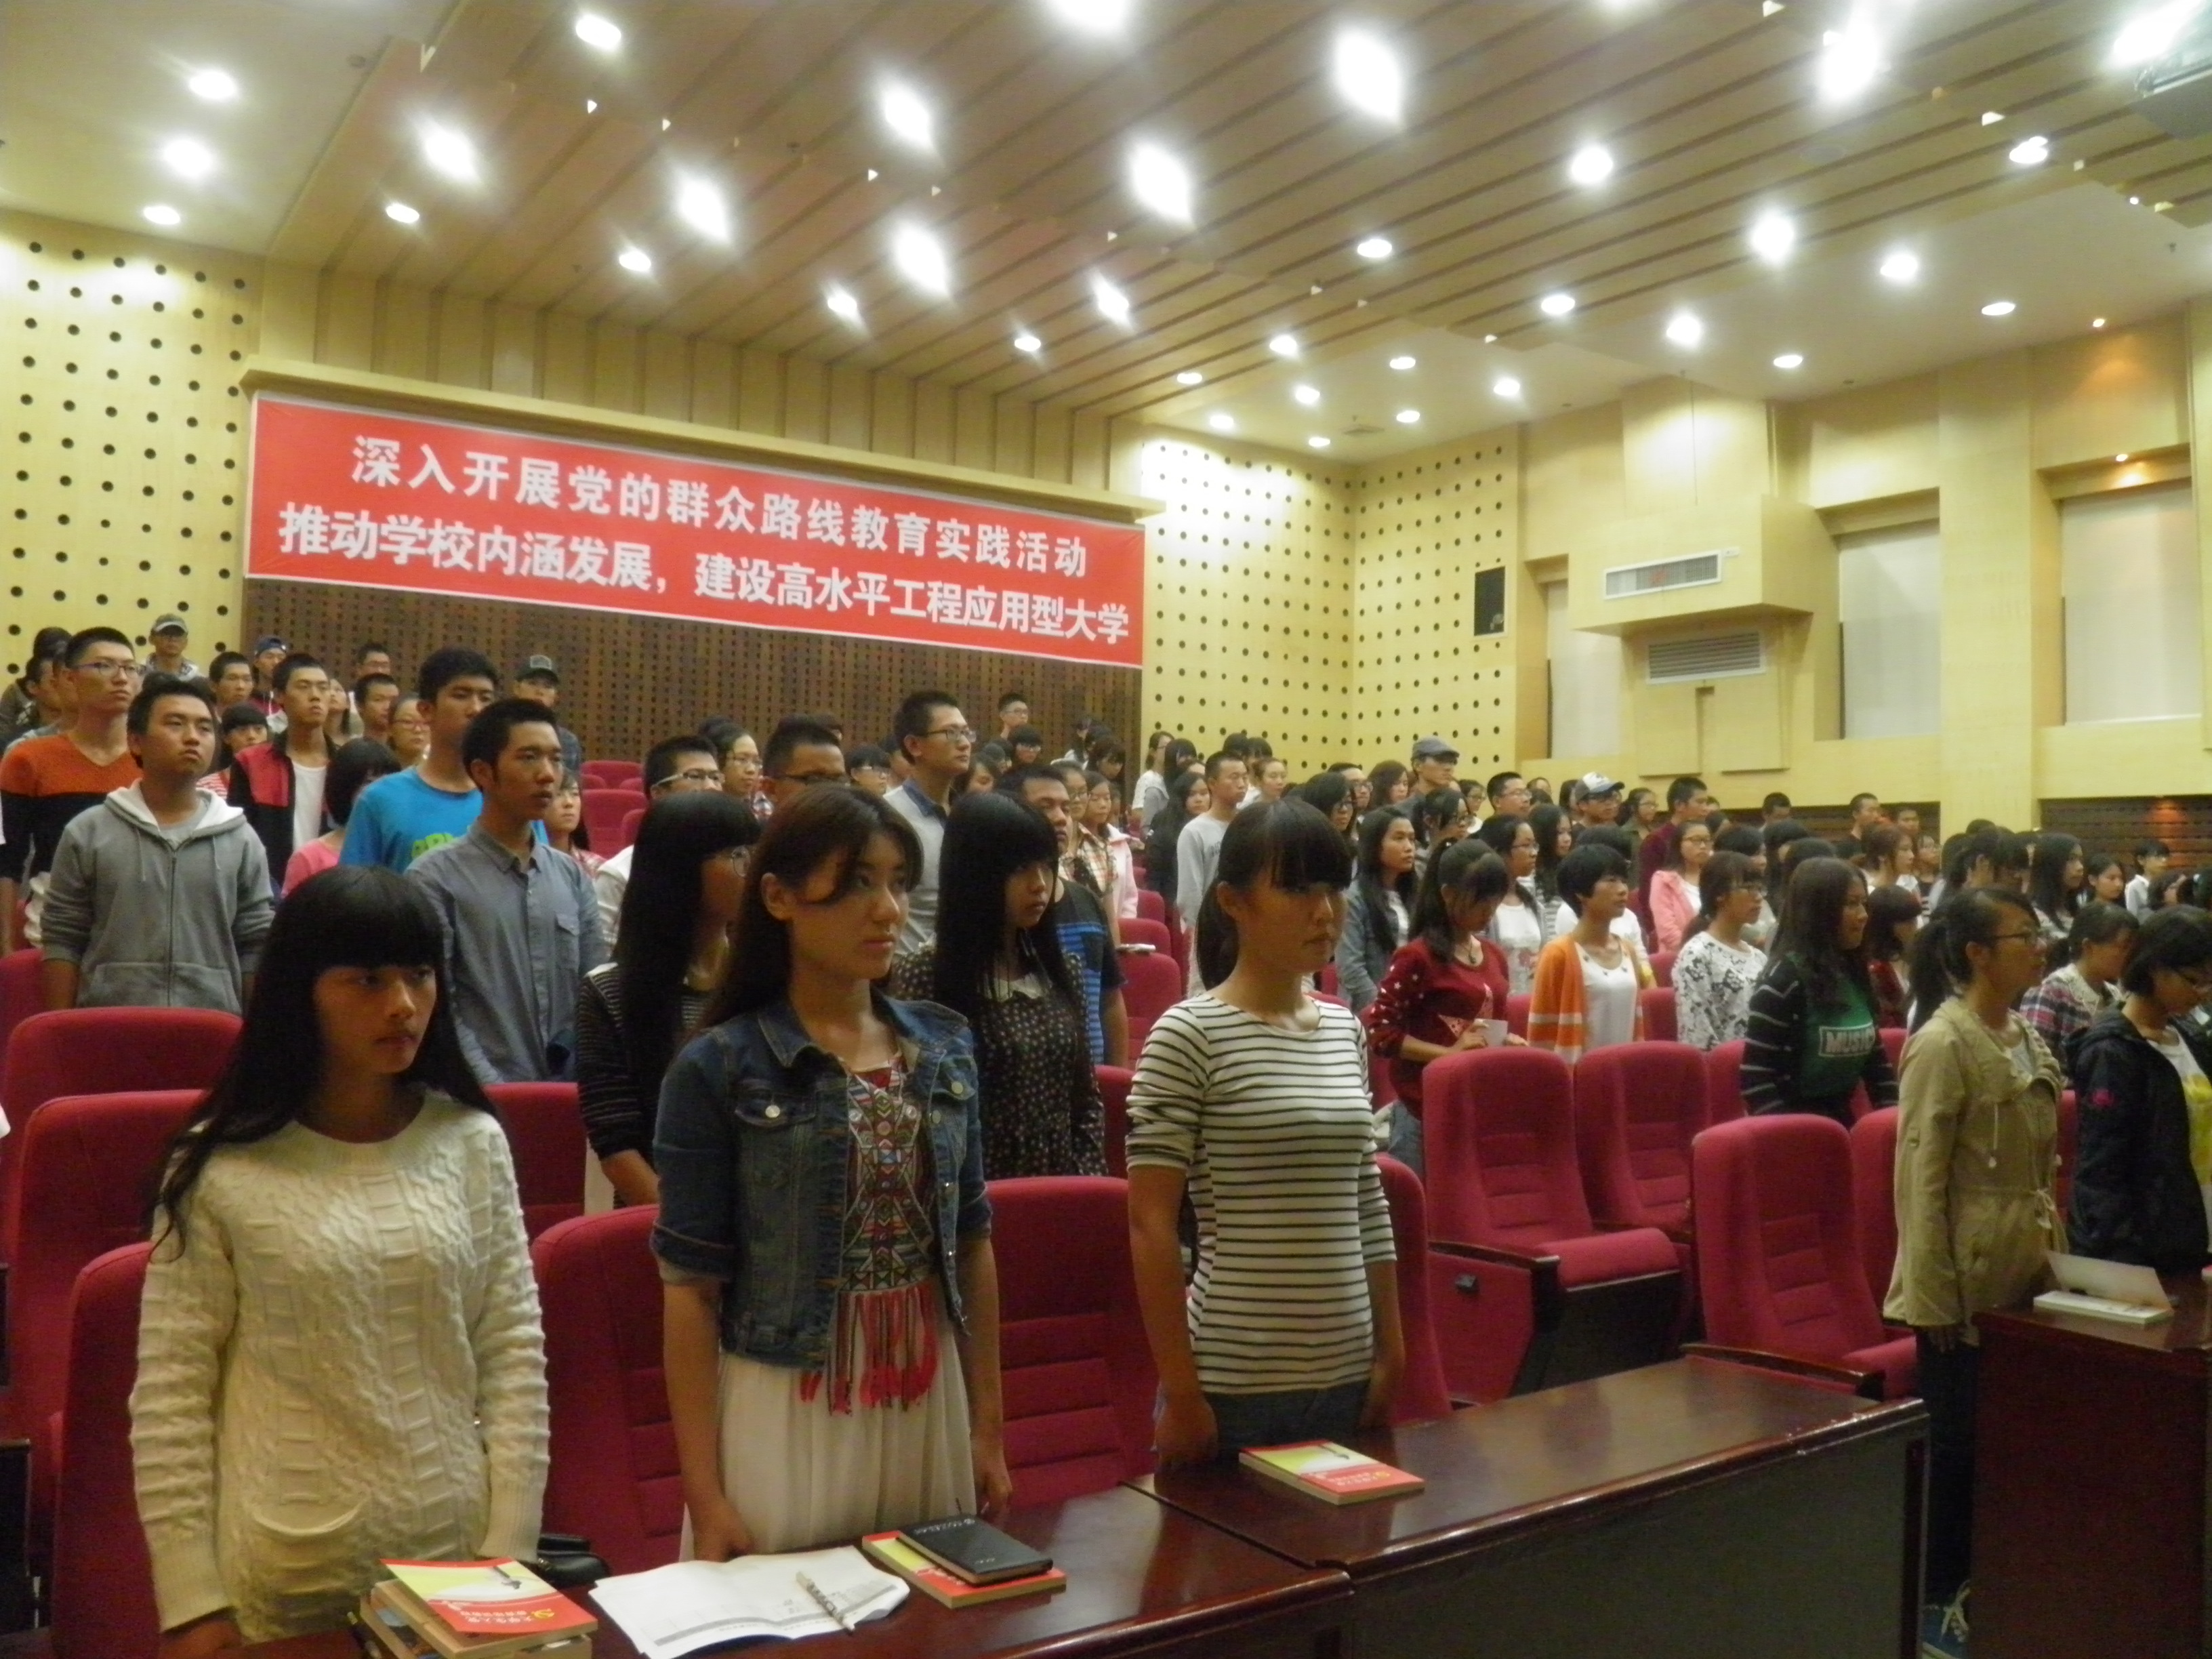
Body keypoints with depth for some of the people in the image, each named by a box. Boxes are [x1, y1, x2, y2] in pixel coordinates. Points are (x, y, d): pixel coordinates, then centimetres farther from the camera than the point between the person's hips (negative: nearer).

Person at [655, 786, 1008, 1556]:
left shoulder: (945, 1047, 2)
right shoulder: (718, 1069, -11)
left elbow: (972, 1243, 8)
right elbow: (691, 1287, -9)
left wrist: (988, 1426, 9)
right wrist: (704, 1495, -9)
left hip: (930, 1408, 4)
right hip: (786, 1413, -4)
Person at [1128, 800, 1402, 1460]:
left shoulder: (1346, 1031, 7)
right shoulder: (1189, 1035, -12)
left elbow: (1368, 1204, 12)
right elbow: (1150, 1223, -12)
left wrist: (1391, 1354, 11)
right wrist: (1181, 1390, -12)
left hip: (1346, 1374, 6)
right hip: (1234, 1382, -5)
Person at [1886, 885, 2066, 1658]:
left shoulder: (2026, 1037, 9)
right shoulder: (1942, 1044, -16)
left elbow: (2044, 1164, 17)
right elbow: (1920, 1177, -17)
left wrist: (2054, 1252, 14)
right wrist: (1933, 1293, -17)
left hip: (2023, 1269, 8)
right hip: (1969, 1274, -8)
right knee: (1952, 1439, 3)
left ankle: (1978, 1581, 28)